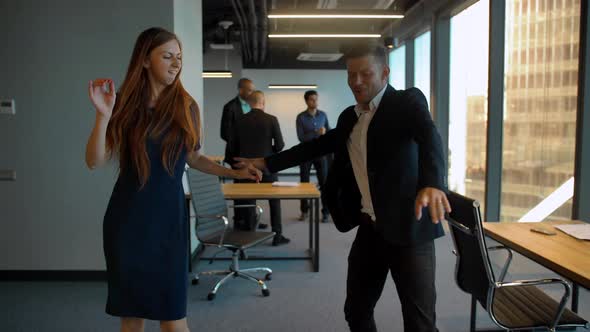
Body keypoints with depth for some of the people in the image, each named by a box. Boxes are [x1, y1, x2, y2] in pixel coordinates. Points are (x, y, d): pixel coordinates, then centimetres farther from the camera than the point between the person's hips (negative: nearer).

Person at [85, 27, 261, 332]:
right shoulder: (125, 104, -2)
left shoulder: (186, 107, 1)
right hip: (127, 218, 1)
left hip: (169, 216, 0)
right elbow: (95, 162, -7)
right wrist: (103, 114, -18)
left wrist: (234, 173, 2)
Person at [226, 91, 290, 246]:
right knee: (275, 201, 11)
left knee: (249, 202, 11)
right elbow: (280, 145, -9)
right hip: (267, 167, -2)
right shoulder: (271, 119, -9)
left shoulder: (240, 121, -2)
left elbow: (232, 147, 2)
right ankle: (277, 235, 13)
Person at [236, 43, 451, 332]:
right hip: (369, 229, 6)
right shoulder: (349, 117, 12)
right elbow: (316, 146, 23)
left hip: (407, 228, -6)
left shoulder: (408, 101, -8)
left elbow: (429, 136, -27)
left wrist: (432, 184, -47)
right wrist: (267, 163, 20)